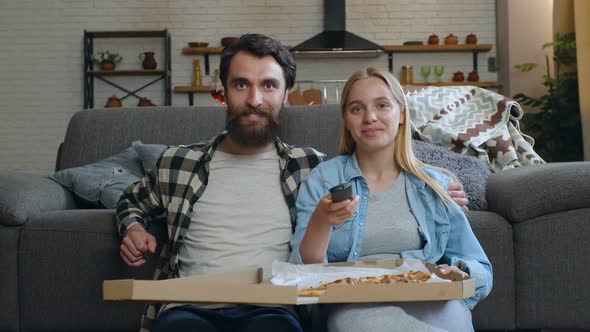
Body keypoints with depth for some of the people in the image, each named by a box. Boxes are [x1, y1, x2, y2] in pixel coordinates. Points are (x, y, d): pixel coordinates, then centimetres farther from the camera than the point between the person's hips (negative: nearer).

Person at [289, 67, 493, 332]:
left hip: (430, 303, 2)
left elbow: (481, 272, 13)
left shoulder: (437, 185, 14)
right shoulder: (321, 181, 9)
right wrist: (320, 223, -18)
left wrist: (460, 275, -12)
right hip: (355, 307, -1)